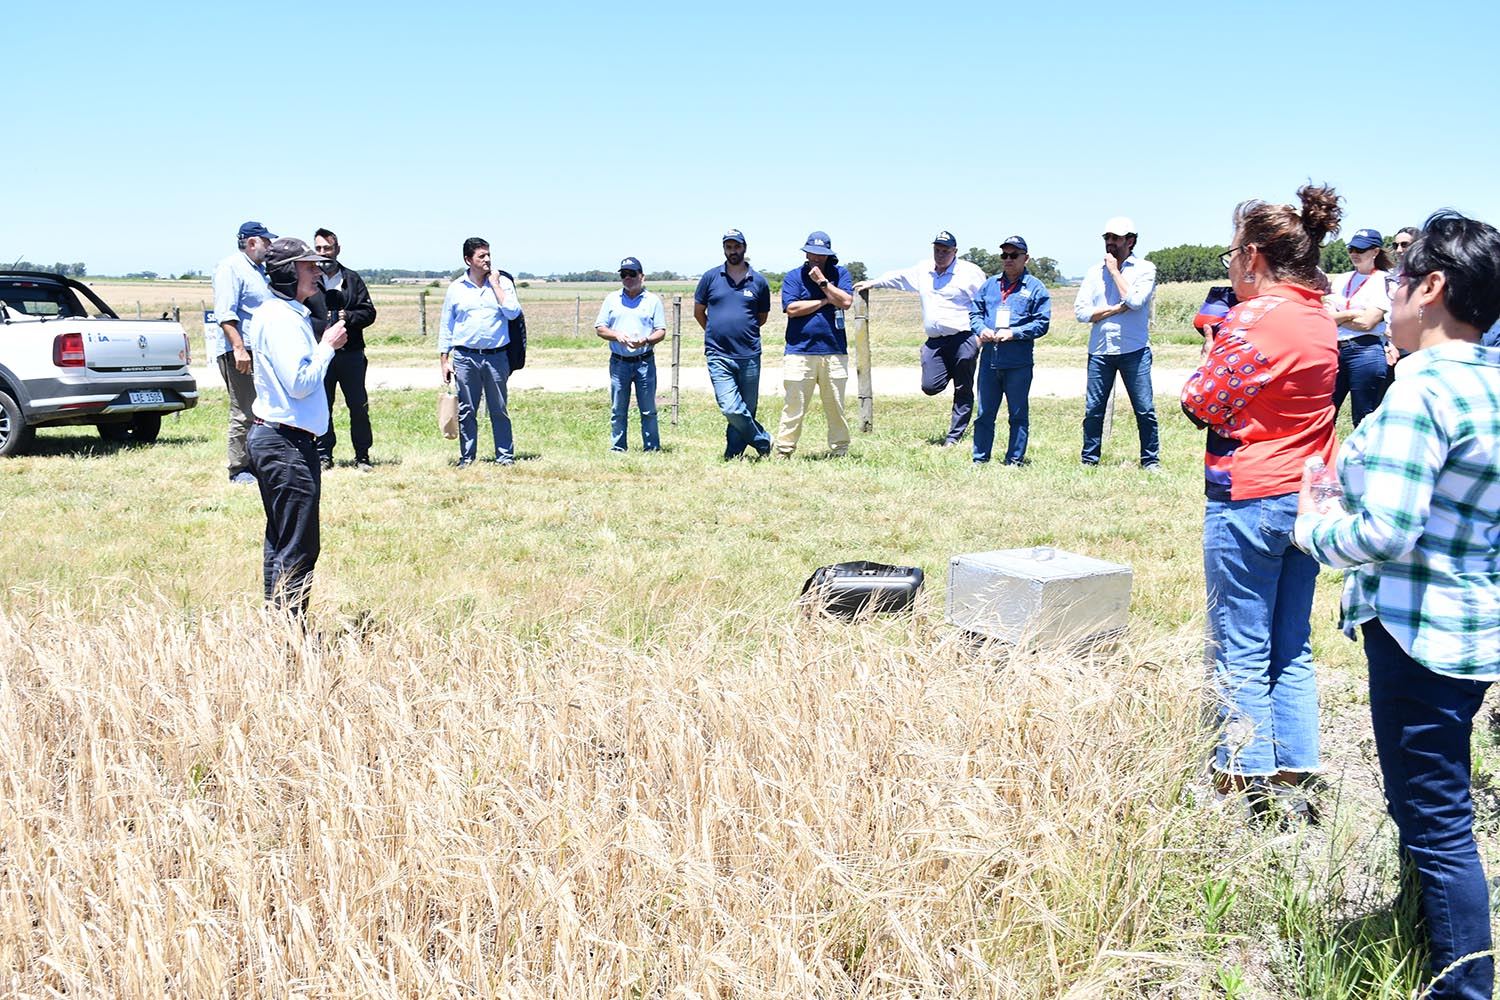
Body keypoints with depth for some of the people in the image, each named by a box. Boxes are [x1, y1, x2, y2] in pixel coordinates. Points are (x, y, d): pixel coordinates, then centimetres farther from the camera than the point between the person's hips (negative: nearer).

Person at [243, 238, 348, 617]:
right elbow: (300, 383, -22)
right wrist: (327, 346, -11)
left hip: (274, 438, 11)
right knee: (297, 548, -6)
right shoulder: (281, 318, -16)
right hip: (287, 443, -11)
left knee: (280, 541, 16)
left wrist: (324, 345, 8)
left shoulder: (285, 314, 16)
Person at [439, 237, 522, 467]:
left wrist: (495, 285, -9)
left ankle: (505, 455, 12)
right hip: (465, 357, 0)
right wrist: (444, 361, 5)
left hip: (496, 356, 0)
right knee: (466, 411, 5)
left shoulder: (503, 283, 5)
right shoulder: (456, 288, 5)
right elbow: (446, 326, 9)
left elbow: (513, 312, -11)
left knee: (499, 409, 4)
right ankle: (467, 456, 15)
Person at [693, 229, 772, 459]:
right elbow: (698, 312, 15)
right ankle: (763, 441, 8)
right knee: (731, 409, -14)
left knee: (747, 411, 6)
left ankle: (732, 456, 19)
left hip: (749, 356, 1)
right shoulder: (710, 277, 4)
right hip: (718, 355, -1)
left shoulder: (759, 281, 5)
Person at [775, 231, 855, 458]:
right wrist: (824, 301, -2)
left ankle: (839, 451, 15)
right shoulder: (793, 276, 7)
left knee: (836, 407, 6)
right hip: (800, 352, -1)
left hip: (834, 352, 2)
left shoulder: (840, 273, 11)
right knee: (794, 407, -4)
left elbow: (846, 302, -4)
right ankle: (783, 452, 2)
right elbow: (792, 308, -6)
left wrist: (822, 281, -7)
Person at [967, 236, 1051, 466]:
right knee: (984, 413, 9)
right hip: (989, 359, 4)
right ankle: (980, 459, 17)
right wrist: (981, 329, -7)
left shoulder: (1035, 287, 0)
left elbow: (1042, 323, -6)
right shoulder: (990, 285, 12)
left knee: (1018, 414, 5)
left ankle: (1014, 460, 13)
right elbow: (974, 312, 14)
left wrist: (1014, 333, -16)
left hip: (1019, 363, -4)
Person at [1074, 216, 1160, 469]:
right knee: (1093, 409, 4)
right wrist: (1116, 309, -8)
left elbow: (1135, 300, -16)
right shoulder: (1095, 272, 11)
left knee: (1145, 410, -1)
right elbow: (1081, 311, 2)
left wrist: (1115, 271, -6)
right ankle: (1088, 460, 13)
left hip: (1134, 350, -3)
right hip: (1100, 351, 3)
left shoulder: (1144, 269, 2)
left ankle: (1151, 460, 9)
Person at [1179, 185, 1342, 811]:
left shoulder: (1253, 318, -16)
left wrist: (1212, 348, 3)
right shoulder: (1320, 319, 10)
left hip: (1249, 498, -8)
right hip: (1308, 497, 8)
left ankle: (1246, 785, 8)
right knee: (1292, 649, 15)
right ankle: (1292, 775, 22)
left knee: (1241, 653, 1)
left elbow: (1203, 406, -12)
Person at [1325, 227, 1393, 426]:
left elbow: (1367, 323, -12)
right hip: (1336, 350, 6)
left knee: (1364, 422, 1)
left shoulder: (1384, 281, -3)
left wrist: (1337, 317, -1)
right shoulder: (1342, 279, 14)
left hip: (1365, 352, -6)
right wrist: (1351, 314, -9)